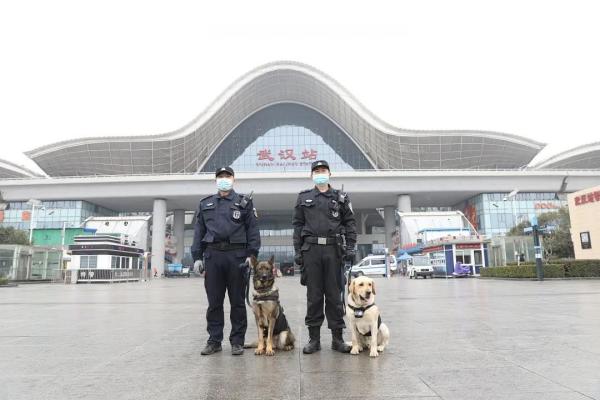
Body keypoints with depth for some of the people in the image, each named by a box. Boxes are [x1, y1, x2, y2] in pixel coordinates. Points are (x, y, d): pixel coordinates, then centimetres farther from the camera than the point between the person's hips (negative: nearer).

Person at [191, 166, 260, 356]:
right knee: (214, 302, 7)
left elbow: (253, 230, 1)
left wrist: (252, 255, -7)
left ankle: (237, 342, 13)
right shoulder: (205, 204, 16)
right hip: (212, 255, 3)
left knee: (237, 301, 4)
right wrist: (197, 256, 6)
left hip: (236, 255, -2)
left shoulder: (244, 202, 7)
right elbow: (198, 232, 14)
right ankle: (214, 340, 17)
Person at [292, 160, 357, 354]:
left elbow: (350, 223, 7)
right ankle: (314, 339, 13)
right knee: (313, 295, 4)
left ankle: (337, 338, 13)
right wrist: (297, 251, 1)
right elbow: (297, 225, 8)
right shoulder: (303, 198, 11)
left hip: (333, 250, 0)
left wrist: (350, 247, -3)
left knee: (335, 294, 3)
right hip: (311, 249, 1)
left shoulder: (340, 198, 10)